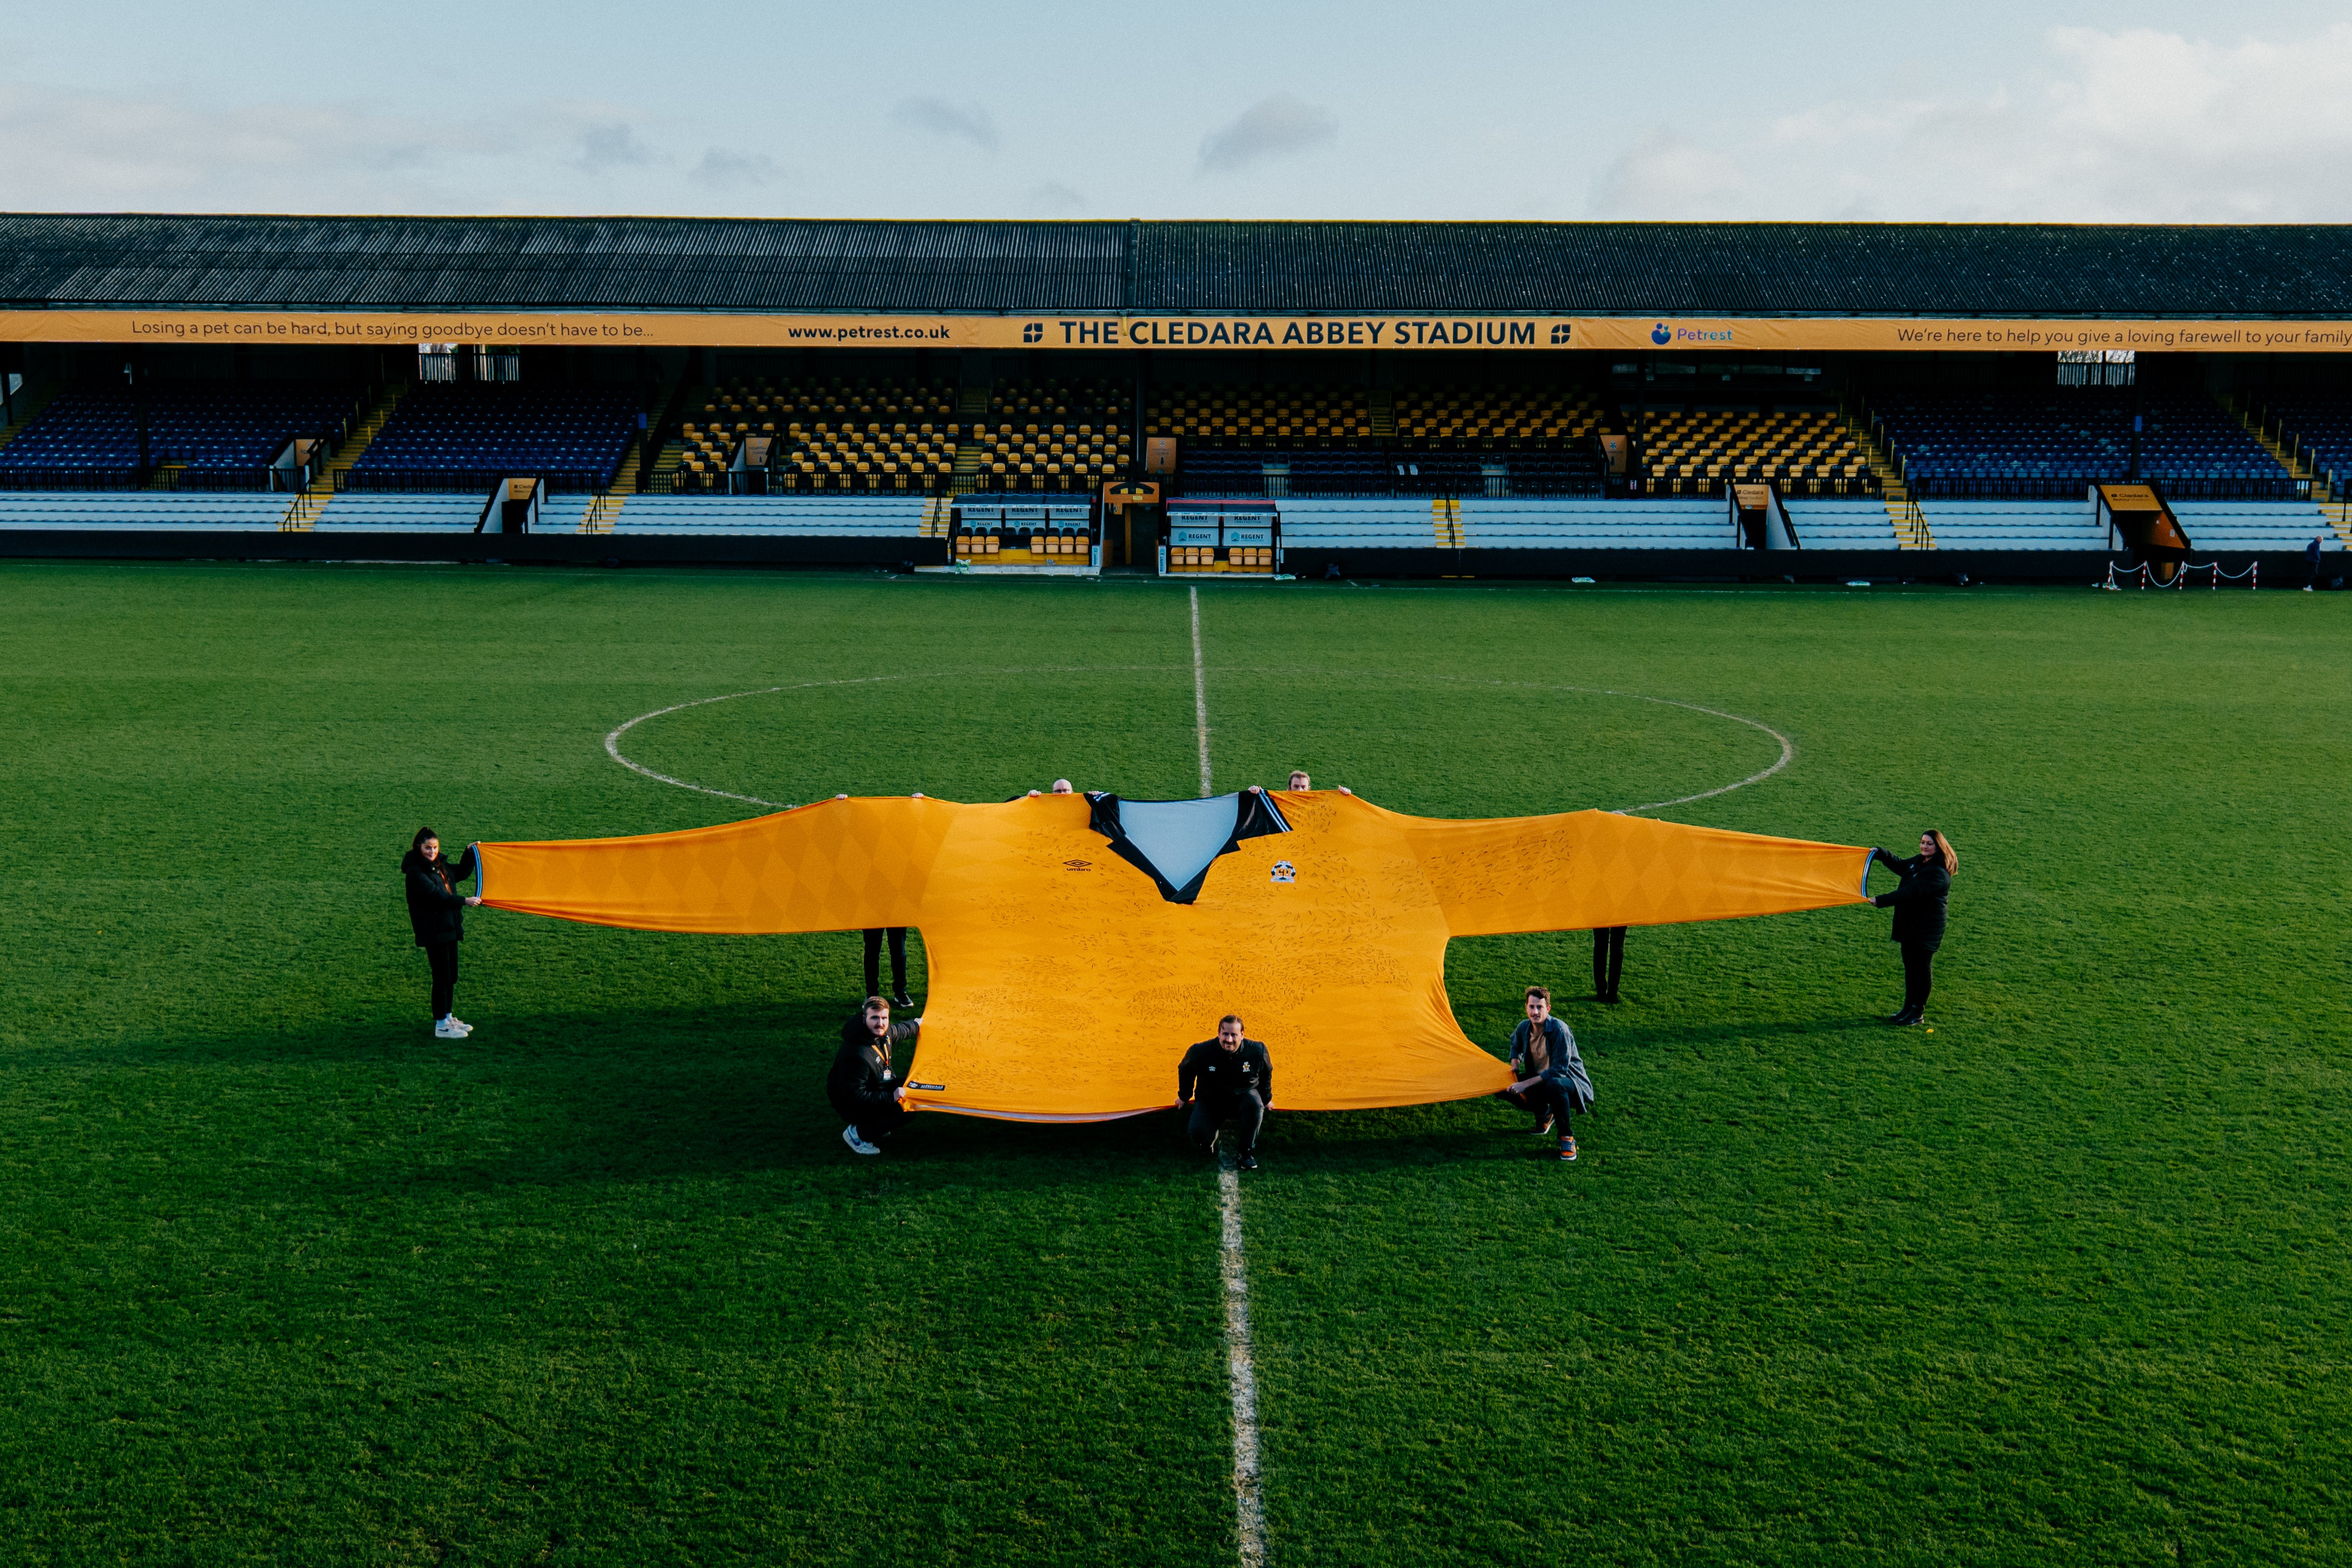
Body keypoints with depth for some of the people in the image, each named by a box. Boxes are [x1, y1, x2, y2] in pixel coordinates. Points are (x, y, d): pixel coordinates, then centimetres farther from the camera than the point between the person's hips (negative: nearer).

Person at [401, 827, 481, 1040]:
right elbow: (435, 894, -23)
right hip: (433, 932, -9)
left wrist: (470, 854, 17)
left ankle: (448, 1017, 28)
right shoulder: (415, 872, -13)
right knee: (442, 977, -6)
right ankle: (441, 1026, 0)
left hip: (450, 929, 9)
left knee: (451, 976, 15)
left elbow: (462, 873, 30)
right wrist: (464, 901, -21)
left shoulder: (440, 866, 13)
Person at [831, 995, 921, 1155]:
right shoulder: (857, 1056, -37)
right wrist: (890, 1097, -32)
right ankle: (857, 1134, -6)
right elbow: (854, 1096, -33)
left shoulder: (883, 1033, -9)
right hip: (851, 1106, -9)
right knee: (905, 1111, -20)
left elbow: (900, 1031, 17)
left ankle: (876, 1126, 14)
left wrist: (917, 1025, 36)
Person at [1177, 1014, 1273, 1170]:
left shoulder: (1257, 1051, -19)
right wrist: (1184, 1097, 12)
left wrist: (1267, 1099, 14)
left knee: (1255, 1104, -35)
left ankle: (1247, 1152, -15)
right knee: (1198, 1134, -26)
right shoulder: (1201, 1052, -22)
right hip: (1210, 1100, -1)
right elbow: (1185, 1071, 0)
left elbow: (1266, 1074, 4)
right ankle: (1211, 1137, 16)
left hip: (1243, 1097, 1)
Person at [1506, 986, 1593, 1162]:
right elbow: (1516, 1044, 23)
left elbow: (1559, 1070, -28)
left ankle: (1567, 1137, -20)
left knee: (1554, 1085, -41)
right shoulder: (1524, 1028, -4)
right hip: (1539, 1081, 7)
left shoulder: (1559, 1029, -25)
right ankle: (1544, 1113, 16)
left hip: (1568, 1080, -7)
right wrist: (1515, 1063, 1)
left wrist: (1526, 1084, -31)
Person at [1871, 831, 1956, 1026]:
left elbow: (1911, 892, -31)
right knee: (1910, 966, 15)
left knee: (1923, 967, 2)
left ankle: (1918, 1012, 12)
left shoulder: (1938, 873, -23)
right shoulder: (1918, 861, 7)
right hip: (1909, 925, 9)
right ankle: (1909, 1008, 25)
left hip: (1927, 928, -9)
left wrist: (1880, 901, -35)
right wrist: (1881, 854, 16)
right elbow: (1899, 866, 30)